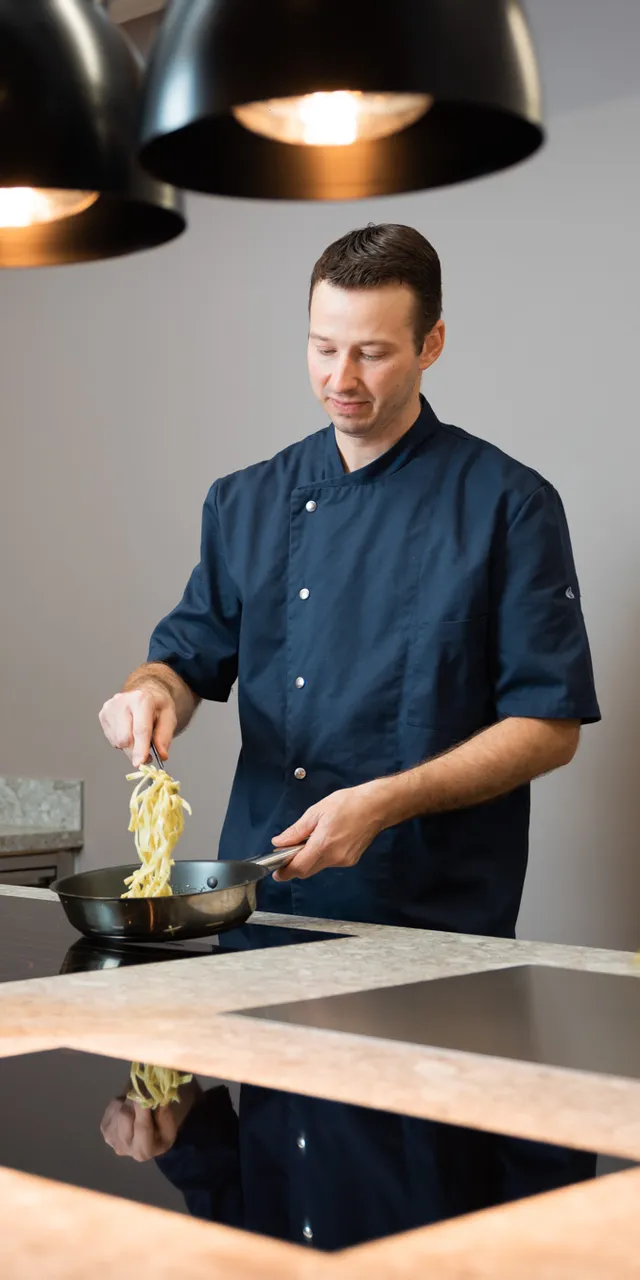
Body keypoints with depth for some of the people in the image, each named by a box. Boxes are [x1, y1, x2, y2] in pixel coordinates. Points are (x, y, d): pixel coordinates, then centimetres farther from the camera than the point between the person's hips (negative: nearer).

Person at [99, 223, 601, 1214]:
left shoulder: (508, 506, -5)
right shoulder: (250, 502, 10)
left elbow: (550, 724, -7)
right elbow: (195, 649, 15)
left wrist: (384, 803, -18)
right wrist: (155, 689, -10)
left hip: (436, 916, -4)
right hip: (261, 905, 4)